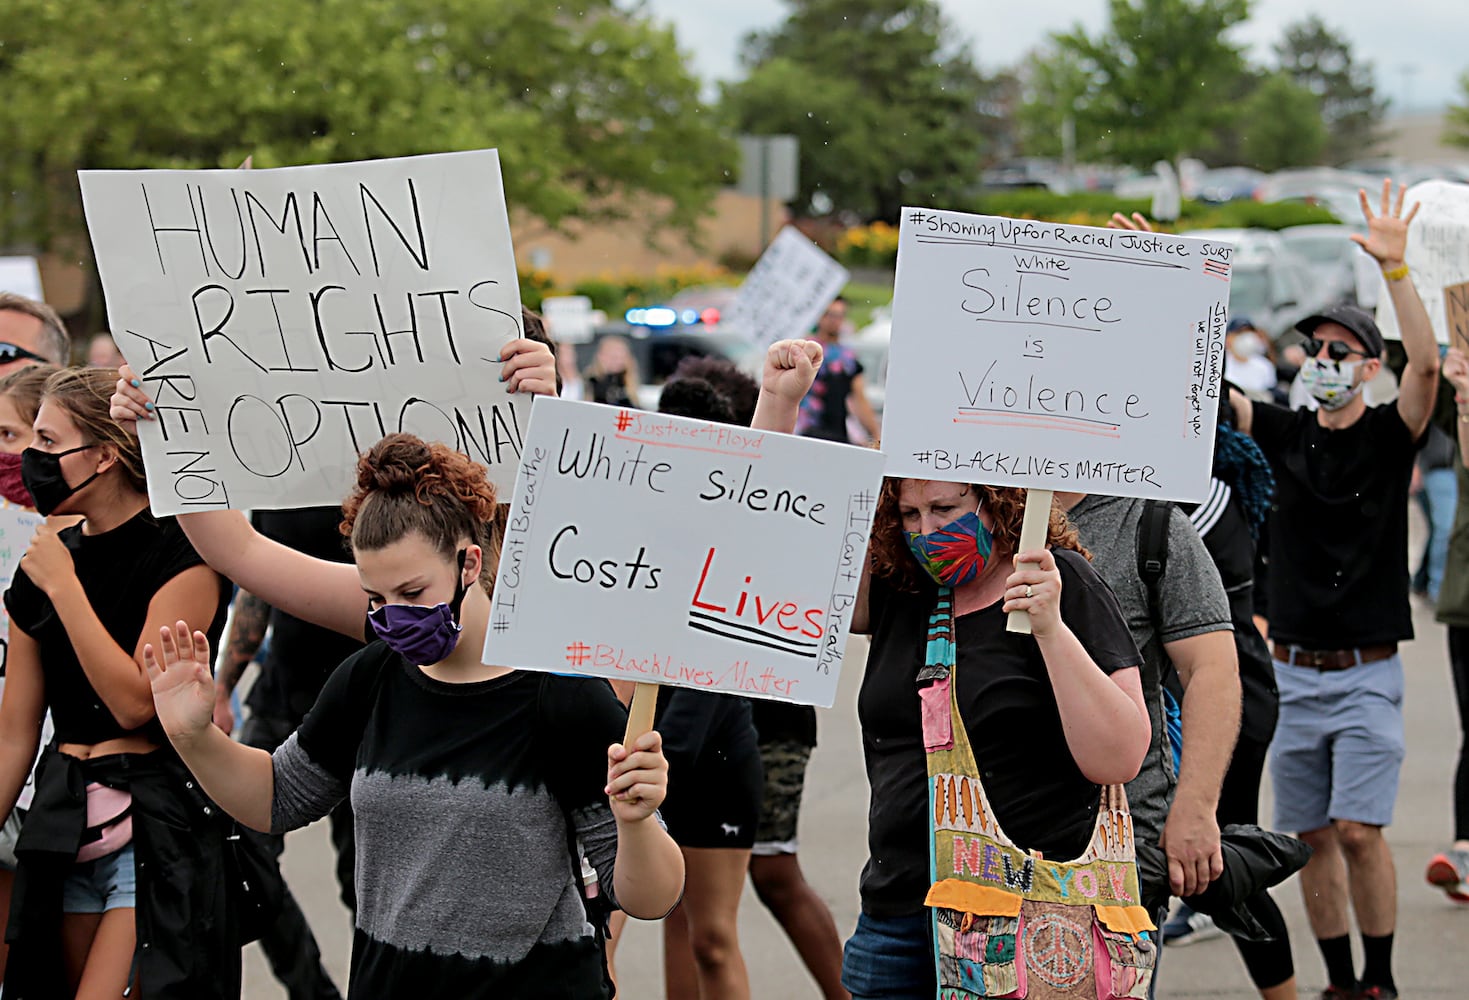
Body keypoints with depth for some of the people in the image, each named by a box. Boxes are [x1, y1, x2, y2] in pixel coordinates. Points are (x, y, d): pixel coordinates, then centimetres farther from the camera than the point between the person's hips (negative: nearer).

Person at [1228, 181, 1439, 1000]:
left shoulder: (1390, 435, -3)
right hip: (1293, 672, 4)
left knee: (1359, 831, -12)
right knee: (1313, 837, 7)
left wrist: (1395, 267, -32)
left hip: (1367, 675, -4)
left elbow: (1427, 364, -21)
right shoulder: (1283, 433, 6)